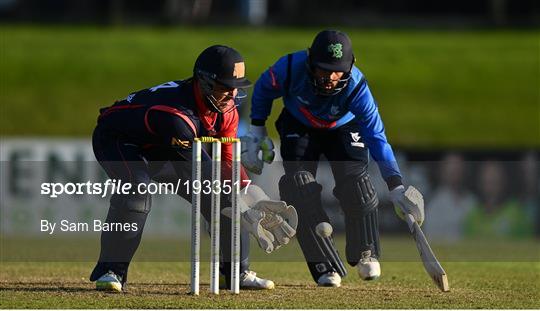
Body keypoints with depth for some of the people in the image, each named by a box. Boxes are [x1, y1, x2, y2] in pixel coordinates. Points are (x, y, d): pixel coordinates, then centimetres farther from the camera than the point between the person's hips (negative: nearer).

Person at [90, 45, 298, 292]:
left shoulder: (226, 109, -16)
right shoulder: (176, 114, -42)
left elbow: (227, 163, -11)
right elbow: (201, 174, -42)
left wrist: (256, 200, -26)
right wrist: (246, 214, -43)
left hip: (162, 149, 8)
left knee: (222, 194, -2)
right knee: (137, 188, -37)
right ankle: (110, 271, -27)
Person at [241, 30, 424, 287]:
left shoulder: (356, 88, -36)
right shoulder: (291, 68, -34)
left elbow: (377, 138, -36)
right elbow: (264, 89, -10)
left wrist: (395, 185, -45)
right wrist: (257, 130, -9)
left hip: (342, 129, -1)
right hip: (298, 128, 1)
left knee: (354, 180, -20)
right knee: (298, 184, -18)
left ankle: (366, 254, 7)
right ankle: (326, 268, -14)